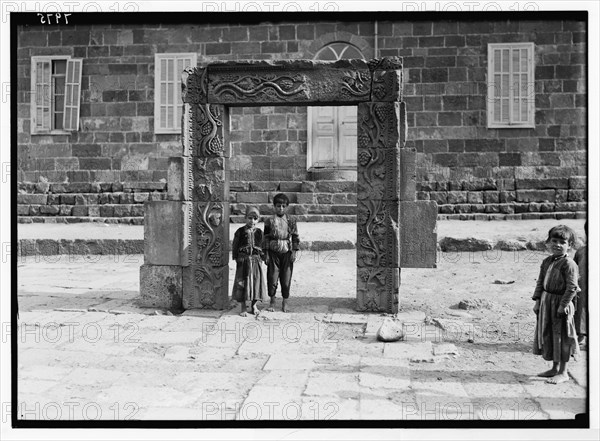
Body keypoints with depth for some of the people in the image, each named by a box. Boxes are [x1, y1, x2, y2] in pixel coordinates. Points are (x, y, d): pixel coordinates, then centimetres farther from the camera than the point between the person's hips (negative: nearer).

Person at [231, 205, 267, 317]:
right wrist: (236, 258, -2)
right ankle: (242, 307, 11)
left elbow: (262, 246, 10)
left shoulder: (259, 232, 3)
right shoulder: (240, 231, -3)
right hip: (243, 260, -2)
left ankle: (254, 305, 22)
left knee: (256, 281, 6)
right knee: (242, 282, 1)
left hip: (255, 261, 2)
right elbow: (235, 246, 1)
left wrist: (262, 257, 2)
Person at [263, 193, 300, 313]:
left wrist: (294, 252, -3)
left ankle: (285, 303, 17)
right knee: (272, 278, 1)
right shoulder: (269, 221, 1)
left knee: (286, 278, 4)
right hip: (273, 252, 0)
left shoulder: (291, 221, 3)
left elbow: (295, 237, 4)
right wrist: (266, 254, -2)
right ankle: (272, 302, 16)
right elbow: (266, 238, 2)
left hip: (287, 252, 1)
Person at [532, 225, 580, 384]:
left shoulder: (569, 264, -16)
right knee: (548, 335, 15)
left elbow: (572, 287, -17)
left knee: (562, 337, 2)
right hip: (546, 303, 8)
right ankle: (555, 368, 30)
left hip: (560, 304, -8)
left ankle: (563, 372, 14)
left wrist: (563, 305, -18)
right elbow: (540, 282, 13)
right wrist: (537, 301, 8)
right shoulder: (547, 261, 7)